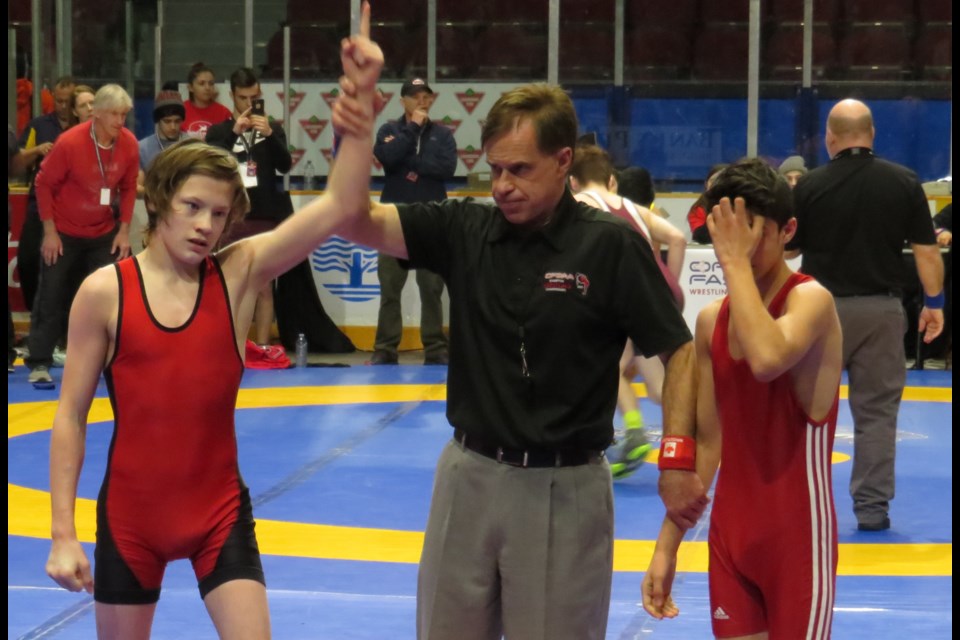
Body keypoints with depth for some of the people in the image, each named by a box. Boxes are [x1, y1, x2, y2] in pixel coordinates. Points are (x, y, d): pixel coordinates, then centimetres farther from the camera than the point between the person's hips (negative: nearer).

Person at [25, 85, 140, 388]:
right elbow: (44, 184, -11)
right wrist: (49, 232, -11)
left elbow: (128, 187, 3)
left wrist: (124, 230, -1)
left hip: (104, 234, 3)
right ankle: (39, 364, 9)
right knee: (51, 298, 2)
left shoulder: (129, 143, -11)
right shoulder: (69, 142, -22)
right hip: (63, 233, -3)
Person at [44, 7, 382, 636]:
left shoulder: (239, 273, -7)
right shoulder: (105, 291, -10)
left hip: (219, 512, 1)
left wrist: (363, 97, -30)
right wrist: (63, 534, -8)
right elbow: (70, 417, -5)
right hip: (130, 515, -1)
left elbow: (339, 207, -19)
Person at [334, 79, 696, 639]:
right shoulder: (464, 231, 0)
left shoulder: (611, 246, -11)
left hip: (565, 487, -4)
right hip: (469, 474, 4)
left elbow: (679, 351, -8)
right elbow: (357, 222, -12)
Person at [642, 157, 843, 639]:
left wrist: (736, 263, -24)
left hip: (798, 536, -5)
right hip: (729, 533, 6)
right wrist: (667, 545, 9)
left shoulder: (811, 300, -11)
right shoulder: (711, 320, 6)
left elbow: (767, 358, -34)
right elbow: (705, 443, 11)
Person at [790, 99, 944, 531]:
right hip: (882, 308, 1)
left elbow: (787, 246, -2)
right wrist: (934, 302, 7)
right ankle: (872, 507, 7)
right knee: (877, 410, 7)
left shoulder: (811, 186, -8)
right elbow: (926, 251, -1)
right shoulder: (904, 183, -3)